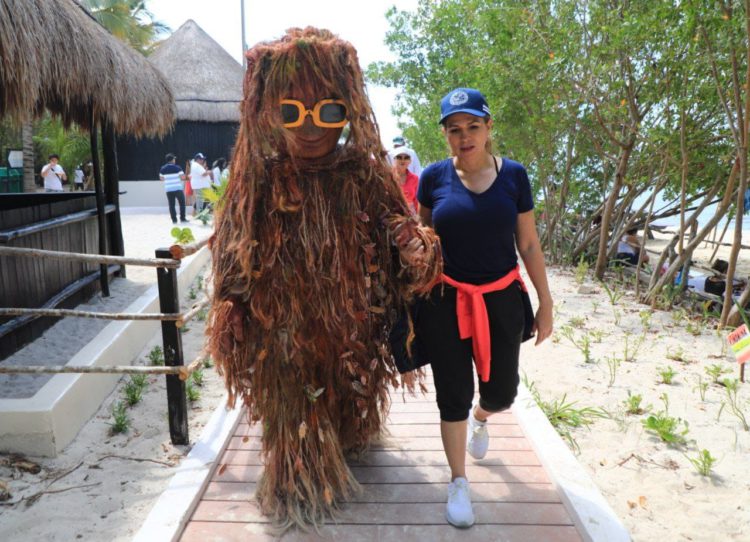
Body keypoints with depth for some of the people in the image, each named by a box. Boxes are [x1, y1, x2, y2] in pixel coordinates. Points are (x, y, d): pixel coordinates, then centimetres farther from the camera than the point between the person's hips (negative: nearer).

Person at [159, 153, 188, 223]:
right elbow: (183, 177, -9)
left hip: (168, 189, 3)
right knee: (182, 203, 9)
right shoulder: (177, 167, -6)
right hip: (178, 188, -3)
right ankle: (182, 218, 9)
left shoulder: (163, 168, 6)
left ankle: (174, 219, 4)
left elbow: (161, 178, 16)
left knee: (171, 205, 5)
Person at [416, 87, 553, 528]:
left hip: (502, 299, 1)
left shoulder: (513, 175, -3)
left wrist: (546, 303, 3)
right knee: (453, 396, 6)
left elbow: (529, 244, 2)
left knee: (502, 393, 11)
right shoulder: (434, 177, -5)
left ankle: (480, 418, 50)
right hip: (445, 302, -1)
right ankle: (459, 482, 27)